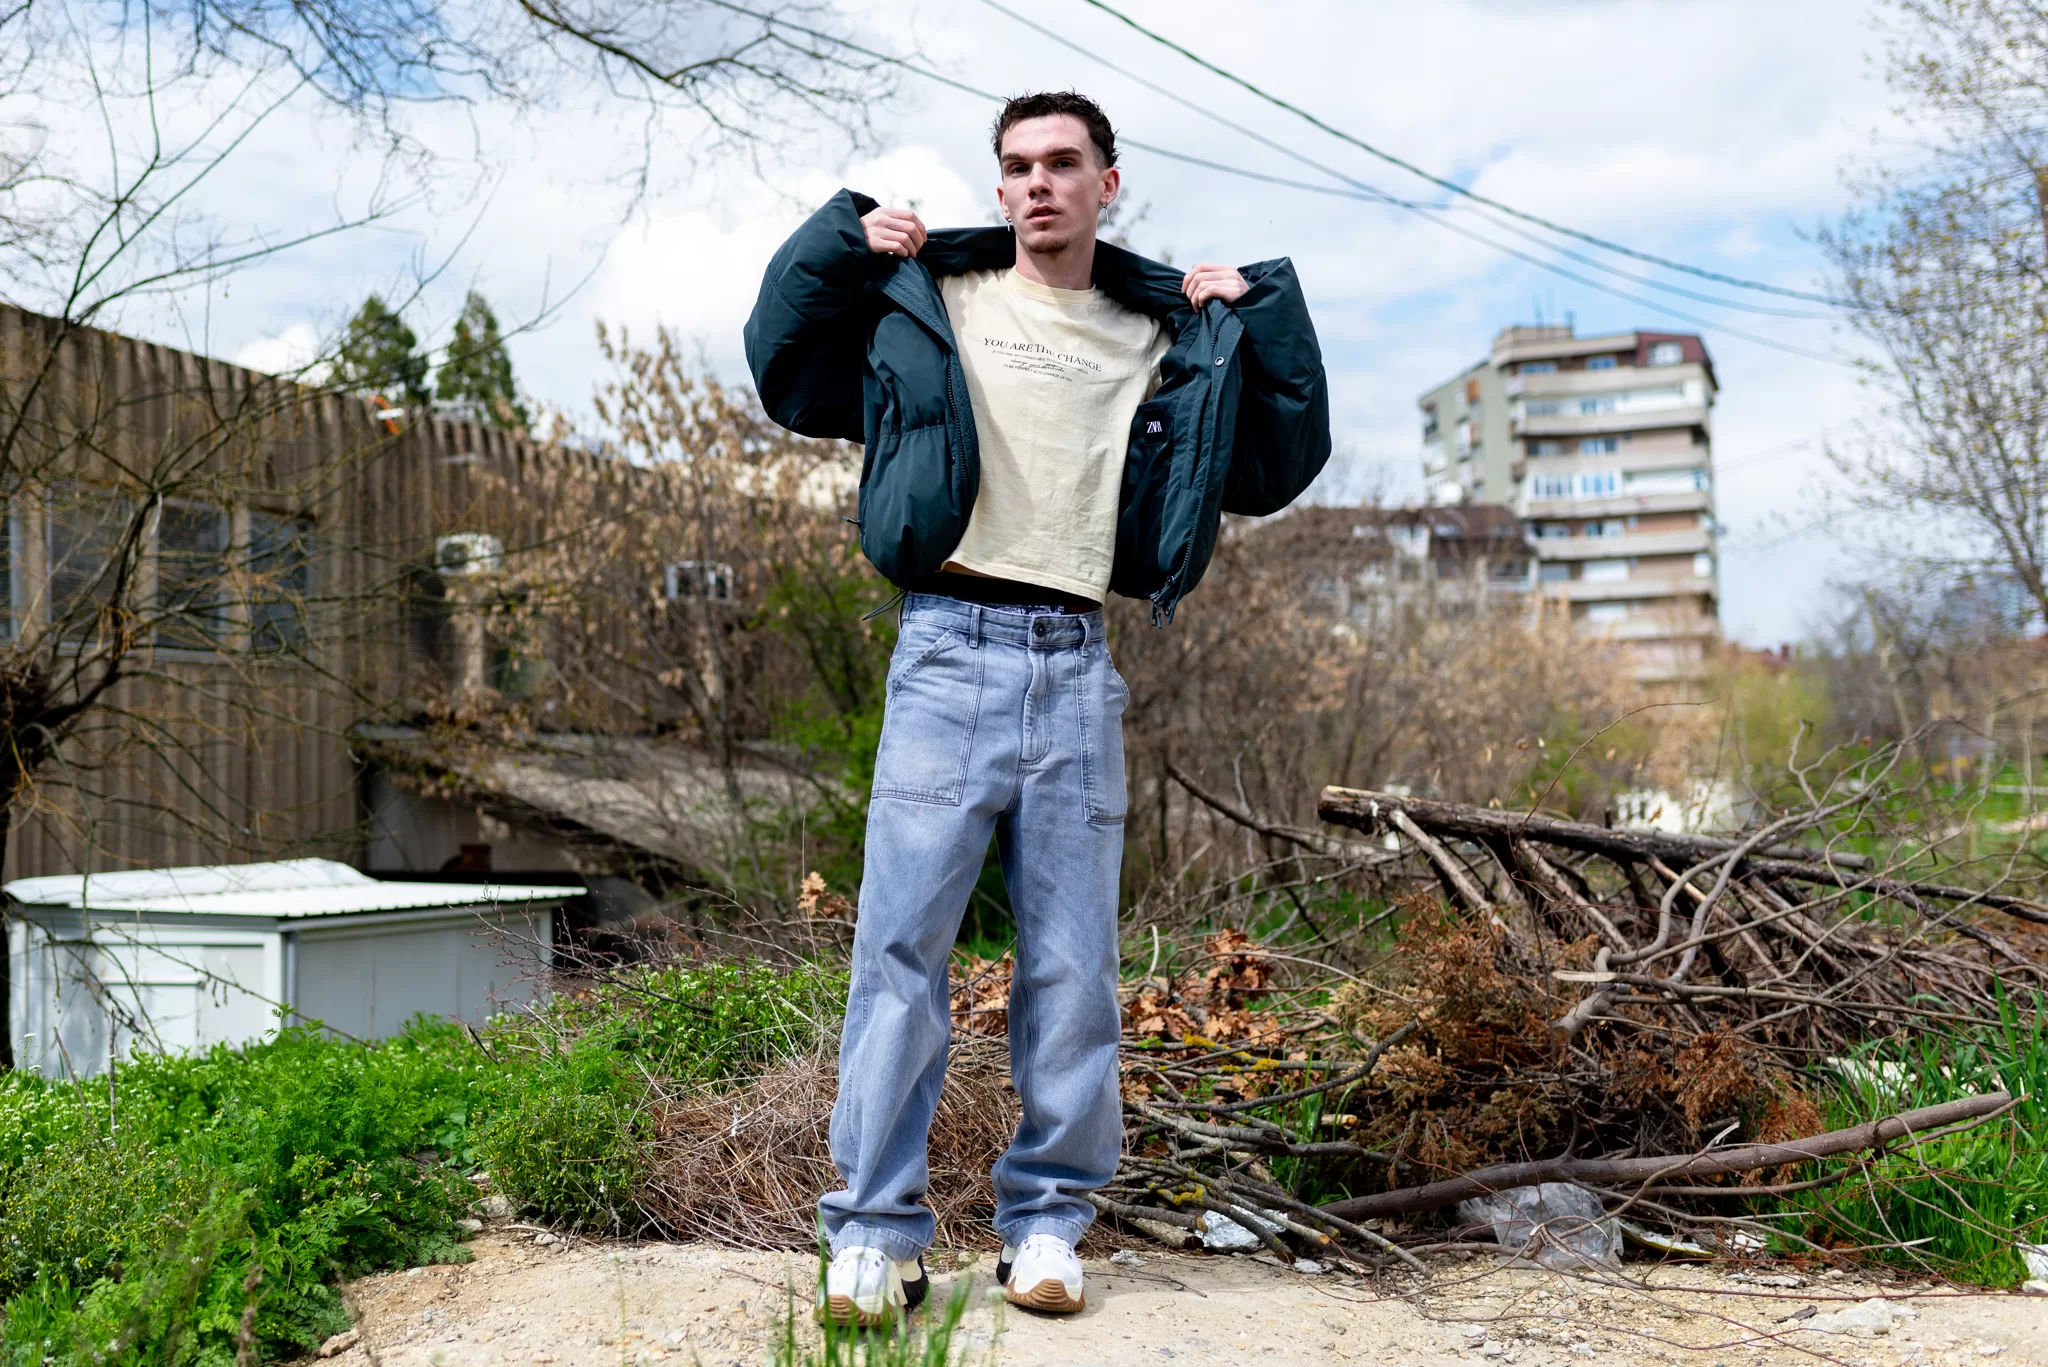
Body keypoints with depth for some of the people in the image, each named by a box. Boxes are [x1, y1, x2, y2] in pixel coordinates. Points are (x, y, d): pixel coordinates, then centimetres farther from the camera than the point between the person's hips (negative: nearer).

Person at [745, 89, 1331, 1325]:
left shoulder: (1166, 338, 15)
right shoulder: (927, 297, 12)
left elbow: (1277, 469, 17)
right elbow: (788, 374, 14)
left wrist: (1261, 314, 11)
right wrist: (842, 239, 6)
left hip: (1079, 670, 2)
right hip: (950, 654, -1)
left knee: (1073, 964, 4)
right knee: (902, 947, -4)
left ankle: (1048, 1220, 16)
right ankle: (876, 1232, 5)